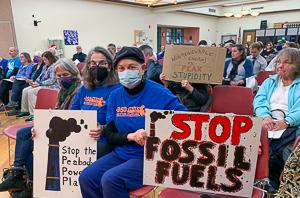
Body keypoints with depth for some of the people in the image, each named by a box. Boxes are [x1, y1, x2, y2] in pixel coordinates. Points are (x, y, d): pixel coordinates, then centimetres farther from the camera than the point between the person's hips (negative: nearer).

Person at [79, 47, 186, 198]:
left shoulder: (159, 93, -12)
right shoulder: (115, 96, 4)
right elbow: (110, 135, 5)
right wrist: (130, 136, -17)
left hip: (150, 156, -5)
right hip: (121, 153, 6)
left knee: (110, 180, -24)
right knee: (86, 178, -10)